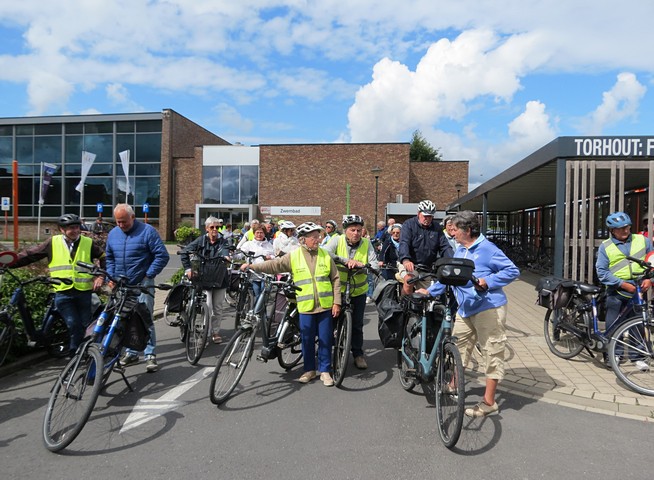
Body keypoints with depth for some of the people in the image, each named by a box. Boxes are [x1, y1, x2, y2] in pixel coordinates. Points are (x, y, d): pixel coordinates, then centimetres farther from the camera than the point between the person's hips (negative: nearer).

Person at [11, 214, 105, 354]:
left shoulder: (88, 243, 4)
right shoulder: (53, 243, 3)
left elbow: (104, 258, 10)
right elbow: (29, 255, 8)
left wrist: (101, 276, 0)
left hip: (84, 291, 1)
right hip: (63, 292, -1)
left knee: (85, 324, 8)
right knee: (74, 325, -9)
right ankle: (75, 353, 8)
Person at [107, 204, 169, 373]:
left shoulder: (147, 231, -7)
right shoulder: (112, 234, 11)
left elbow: (162, 255, -9)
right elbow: (109, 258, 22)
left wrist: (149, 275, -11)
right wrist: (111, 277, 9)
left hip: (142, 284, -5)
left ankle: (150, 355, -1)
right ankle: (131, 352, 24)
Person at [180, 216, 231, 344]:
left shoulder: (223, 241, 1)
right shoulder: (201, 241, 0)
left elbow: (225, 250, -21)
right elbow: (184, 253, 6)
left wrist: (225, 256, -44)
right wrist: (187, 268, -2)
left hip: (220, 280, 2)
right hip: (205, 279, -1)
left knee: (218, 308, 10)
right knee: (207, 308, -8)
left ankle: (215, 332, 25)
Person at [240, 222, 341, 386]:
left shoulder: (325, 255, 1)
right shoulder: (293, 256, -2)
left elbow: (336, 279, 3)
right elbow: (274, 265, -6)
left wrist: (337, 302, -1)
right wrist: (252, 266, -17)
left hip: (326, 306, 1)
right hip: (306, 307, 0)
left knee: (325, 340, 7)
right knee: (307, 340, 10)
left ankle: (325, 371, 22)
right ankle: (309, 370, 27)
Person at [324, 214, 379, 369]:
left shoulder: (366, 243, -7)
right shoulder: (337, 240, -12)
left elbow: (375, 265, -15)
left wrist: (362, 265, -36)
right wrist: (346, 260, -36)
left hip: (359, 291, 1)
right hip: (338, 289, -1)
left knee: (357, 324, 9)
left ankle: (358, 354, 26)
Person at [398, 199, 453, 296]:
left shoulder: (437, 228, 5)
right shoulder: (409, 224, -7)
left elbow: (445, 247, -2)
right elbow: (404, 243, -21)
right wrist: (406, 260, -40)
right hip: (409, 264, -4)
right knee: (409, 280, -32)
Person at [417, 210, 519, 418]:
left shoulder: (487, 249, -13)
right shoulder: (459, 250, 11)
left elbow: (513, 271, -13)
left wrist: (487, 281, -21)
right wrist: (430, 291, 15)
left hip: (488, 308, -8)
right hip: (465, 309, 8)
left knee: (492, 353, 1)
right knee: (458, 348, 16)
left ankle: (489, 402, 10)